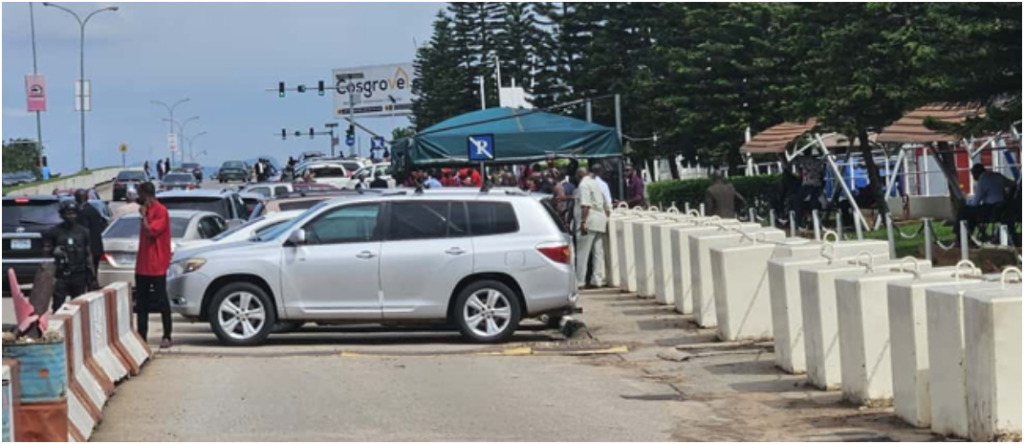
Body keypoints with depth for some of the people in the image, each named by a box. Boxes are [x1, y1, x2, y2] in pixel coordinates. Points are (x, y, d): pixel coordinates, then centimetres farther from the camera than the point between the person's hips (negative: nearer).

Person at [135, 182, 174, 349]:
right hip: (143, 265, 9)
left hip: (157, 265, -9)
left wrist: (143, 215, -12)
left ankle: (167, 337, 1)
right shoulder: (147, 211, 16)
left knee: (161, 301, -4)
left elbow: (150, 231, -20)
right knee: (142, 303, 9)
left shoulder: (160, 211, -11)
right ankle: (142, 336, 13)